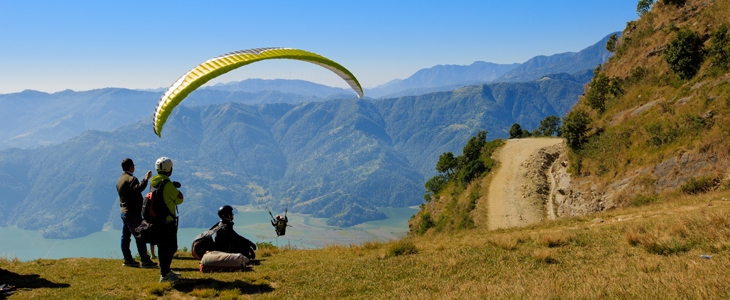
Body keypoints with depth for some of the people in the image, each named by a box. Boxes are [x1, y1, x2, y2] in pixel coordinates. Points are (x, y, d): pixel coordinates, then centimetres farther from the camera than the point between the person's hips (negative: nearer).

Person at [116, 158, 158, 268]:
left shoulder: (120, 180, 15)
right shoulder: (131, 179, -16)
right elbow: (138, 189, -38)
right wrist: (146, 179, -38)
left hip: (124, 212, 10)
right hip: (133, 213, -10)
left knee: (125, 237, 11)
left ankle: (128, 259, 17)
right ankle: (145, 261, -6)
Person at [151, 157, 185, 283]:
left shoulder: (153, 182, 7)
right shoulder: (167, 184, -19)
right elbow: (179, 199, -10)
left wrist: (173, 187, 13)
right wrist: (176, 189, 6)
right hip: (167, 221, -9)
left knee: (163, 247, 19)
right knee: (169, 248, -1)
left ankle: (166, 271, 30)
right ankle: (164, 275, 3)